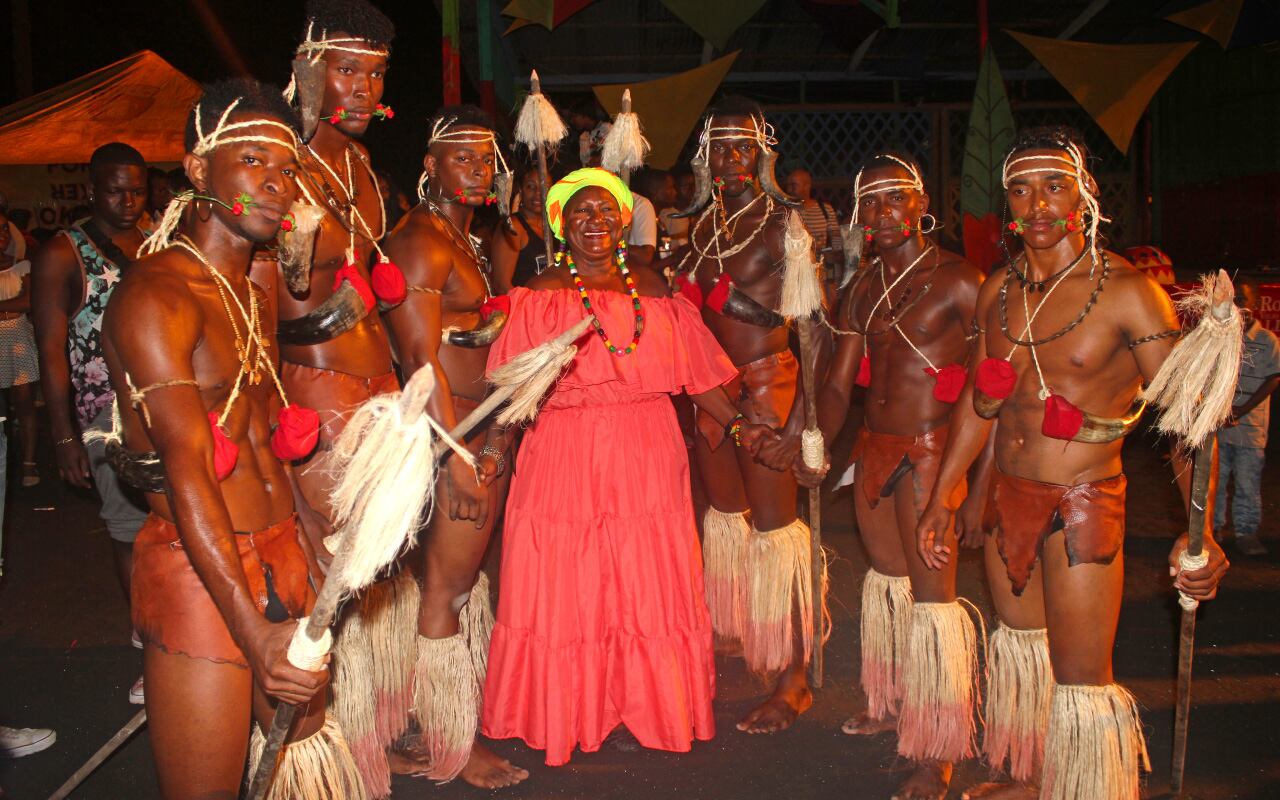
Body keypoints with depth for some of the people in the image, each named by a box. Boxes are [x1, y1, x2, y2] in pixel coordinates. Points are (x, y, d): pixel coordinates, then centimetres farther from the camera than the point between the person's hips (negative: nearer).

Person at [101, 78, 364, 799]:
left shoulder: (253, 296, 15)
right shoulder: (155, 296, -14)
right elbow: (187, 471, -22)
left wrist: (306, 561, 17)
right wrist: (254, 630, -28)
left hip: (281, 558, 9)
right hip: (201, 573, -9)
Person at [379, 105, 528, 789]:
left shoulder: (467, 239, 16)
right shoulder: (421, 241, -13)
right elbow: (421, 358, -20)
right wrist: (458, 456, -23)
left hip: (485, 427, 9)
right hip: (452, 431, -9)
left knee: (468, 571, 17)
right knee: (445, 585, 1)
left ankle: (471, 702, 32)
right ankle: (452, 747, 13)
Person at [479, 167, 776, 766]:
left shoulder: (651, 289, 9)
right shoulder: (541, 296, 0)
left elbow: (692, 369, 11)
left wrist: (736, 424, 5)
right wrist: (493, 447, -17)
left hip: (647, 458, 3)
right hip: (566, 461, -3)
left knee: (648, 584, 8)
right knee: (567, 588, 4)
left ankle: (645, 708, 25)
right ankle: (568, 714, 22)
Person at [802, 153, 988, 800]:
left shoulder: (960, 281, -10)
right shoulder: (863, 288, 10)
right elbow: (838, 383, 11)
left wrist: (979, 487, -17)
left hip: (930, 455, -7)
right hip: (872, 452, 7)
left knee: (931, 594, -1)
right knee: (886, 578, 19)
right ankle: (892, 704, 40)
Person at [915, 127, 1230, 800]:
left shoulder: (1127, 292, -14)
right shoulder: (997, 291, 4)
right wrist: (942, 496, 13)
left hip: (1083, 503, -6)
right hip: (1007, 494, 6)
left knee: (1080, 673, -3)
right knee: (1018, 641, 21)